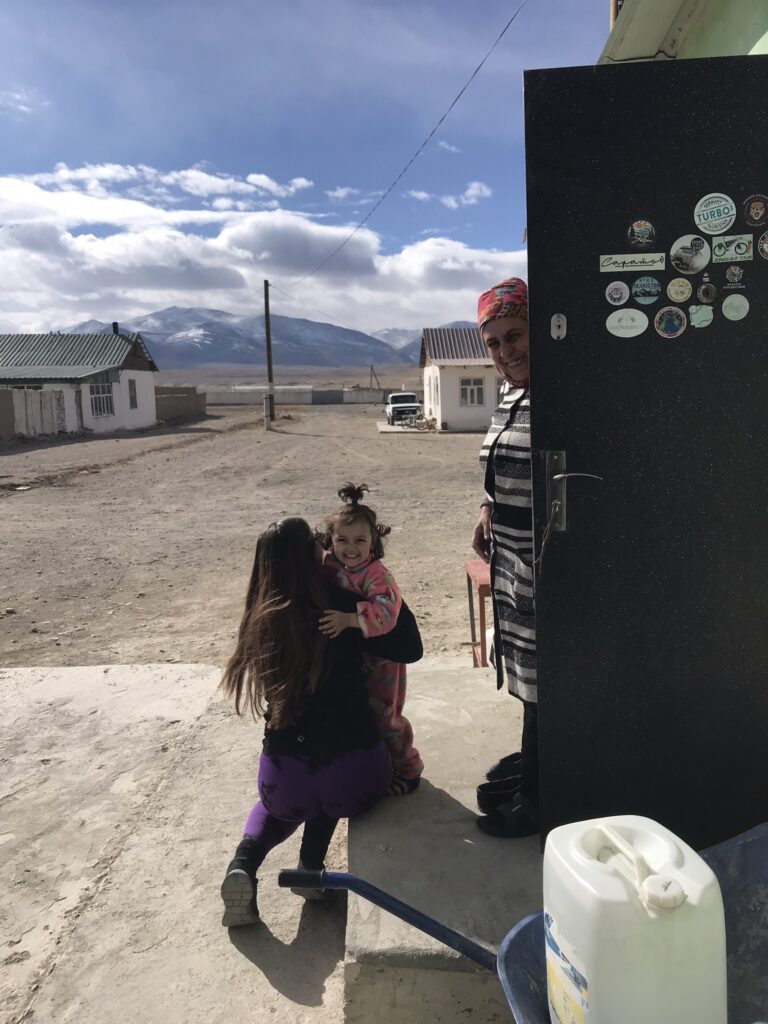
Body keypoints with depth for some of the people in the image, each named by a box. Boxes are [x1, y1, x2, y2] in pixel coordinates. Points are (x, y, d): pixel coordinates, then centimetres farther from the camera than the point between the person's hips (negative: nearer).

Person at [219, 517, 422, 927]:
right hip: (354, 774, -2)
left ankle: (243, 862, 7)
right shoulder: (341, 608, -9)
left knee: (280, 806, 37)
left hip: (282, 775, 2)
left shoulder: (259, 619, 1)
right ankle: (311, 863, 8)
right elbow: (410, 648, -1)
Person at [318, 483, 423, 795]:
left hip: (378, 661, -6)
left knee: (383, 717, 6)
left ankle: (406, 769, 29)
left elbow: (385, 611, -40)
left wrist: (349, 619, -46)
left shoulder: (377, 574, -26)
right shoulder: (328, 567, -5)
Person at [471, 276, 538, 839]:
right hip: (511, 562, 9)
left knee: (542, 685, 4)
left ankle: (535, 797, 21)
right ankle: (531, 763, 42)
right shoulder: (508, 396, 11)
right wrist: (488, 509, 10)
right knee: (524, 669, 22)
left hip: (543, 567, -9)